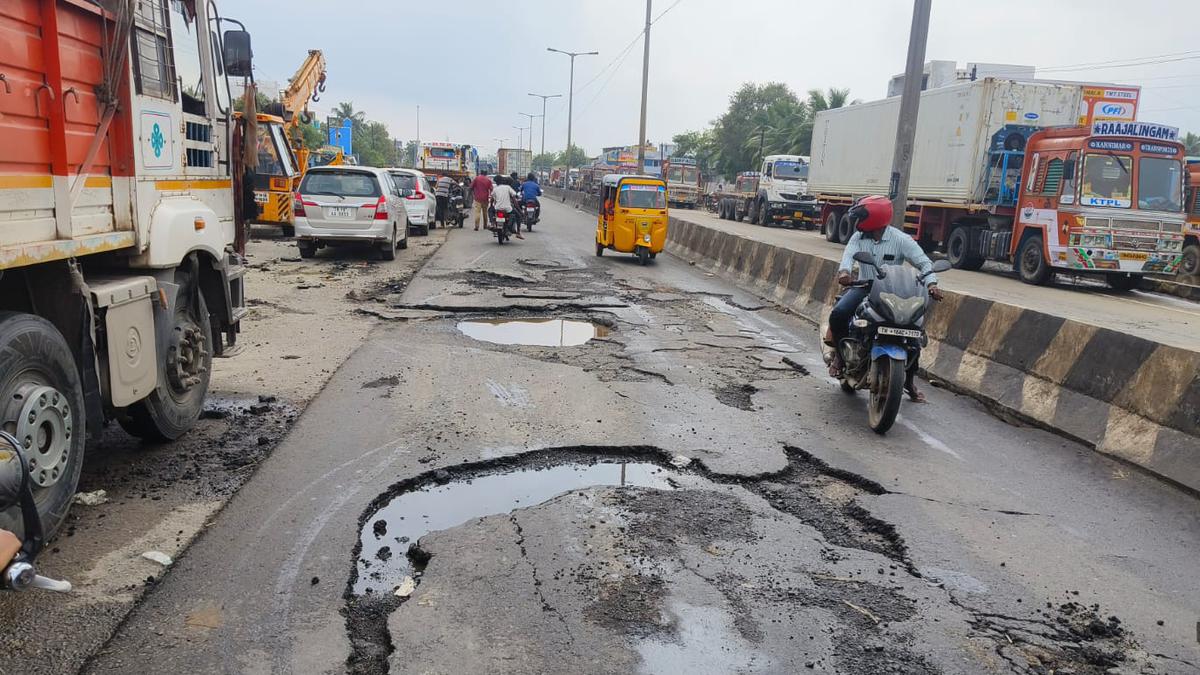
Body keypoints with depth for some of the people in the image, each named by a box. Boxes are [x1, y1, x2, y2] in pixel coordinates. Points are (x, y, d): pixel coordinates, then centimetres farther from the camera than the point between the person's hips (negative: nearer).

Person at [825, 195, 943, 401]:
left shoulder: (901, 240, -8)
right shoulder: (858, 237, 0)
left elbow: (924, 262, -12)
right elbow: (849, 255, -18)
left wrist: (931, 283, -32)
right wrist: (844, 271, -42)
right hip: (864, 287, 1)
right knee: (838, 314, -27)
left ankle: (910, 380, 8)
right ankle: (840, 353, 1)